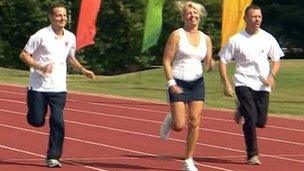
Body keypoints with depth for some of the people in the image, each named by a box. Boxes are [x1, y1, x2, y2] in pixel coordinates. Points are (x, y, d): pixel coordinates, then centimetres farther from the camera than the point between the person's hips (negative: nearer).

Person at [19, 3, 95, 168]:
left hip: (59, 88, 3)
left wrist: (83, 70, 9)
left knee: (58, 122, -9)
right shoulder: (41, 35, -9)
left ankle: (52, 157, 1)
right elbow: (24, 55, -6)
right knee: (37, 121, 0)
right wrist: (40, 66, -19)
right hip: (38, 87, -3)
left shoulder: (70, 37, 7)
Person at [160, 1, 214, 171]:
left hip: (197, 83, 4)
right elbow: (167, 61, -7)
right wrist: (171, 83, -16)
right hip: (179, 83, -4)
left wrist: (210, 64, -12)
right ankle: (169, 121, 28)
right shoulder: (177, 35, -6)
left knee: (194, 123, -4)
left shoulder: (206, 39, 7)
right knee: (180, 126, -9)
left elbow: (208, 65, 12)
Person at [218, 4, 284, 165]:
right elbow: (223, 61, 2)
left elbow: (276, 60, 13)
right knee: (251, 119, -15)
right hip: (243, 84, -3)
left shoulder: (268, 39, 4)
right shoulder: (235, 40, -4)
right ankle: (252, 155, -2)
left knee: (261, 122, 3)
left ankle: (241, 111, 36)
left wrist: (272, 75, -6)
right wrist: (226, 84, -7)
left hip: (262, 85, 3)